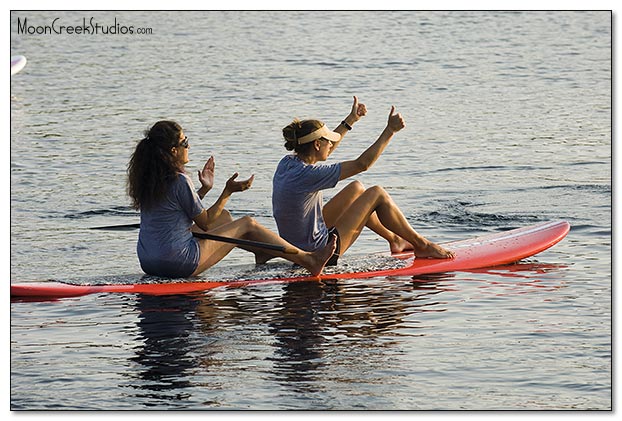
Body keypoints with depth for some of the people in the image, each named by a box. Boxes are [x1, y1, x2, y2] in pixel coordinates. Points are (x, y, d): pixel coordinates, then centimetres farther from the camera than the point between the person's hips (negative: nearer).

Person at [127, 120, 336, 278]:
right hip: (179, 264, -8)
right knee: (247, 224, 6)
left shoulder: (147, 180, 7)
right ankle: (308, 260, 13)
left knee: (223, 216, 26)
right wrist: (228, 192, 0)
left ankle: (263, 252, 43)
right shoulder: (178, 181, -19)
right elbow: (205, 223, -7)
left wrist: (204, 189, 17)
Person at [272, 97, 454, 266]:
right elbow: (362, 164, -20)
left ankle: (394, 240, 35)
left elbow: (325, 149, 20)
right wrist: (390, 130, -14)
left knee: (355, 188, 20)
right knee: (377, 194, 1)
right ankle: (422, 245, 15)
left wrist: (351, 120, 26)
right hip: (319, 254, -9)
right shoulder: (308, 175, -25)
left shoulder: (287, 163, 0)